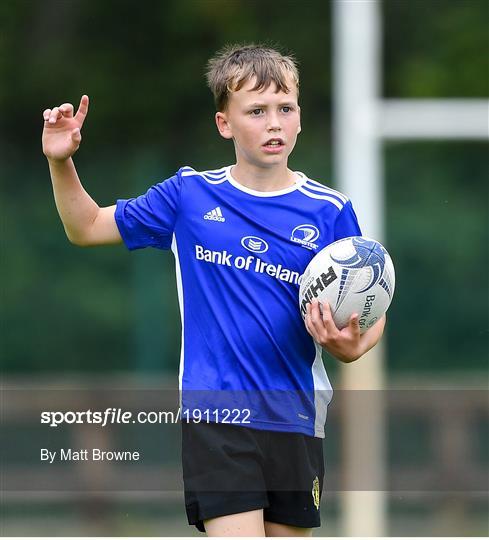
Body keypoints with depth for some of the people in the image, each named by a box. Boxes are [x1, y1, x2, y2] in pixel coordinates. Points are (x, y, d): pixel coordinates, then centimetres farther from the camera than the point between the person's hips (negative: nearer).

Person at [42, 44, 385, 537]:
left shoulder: (330, 211, 0)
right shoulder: (190, 195, 3)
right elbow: (87, 227, 14)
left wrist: (348, 346, -18)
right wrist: (61, 163, -2)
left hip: (295, 420, 2)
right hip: (215, 417, -2)